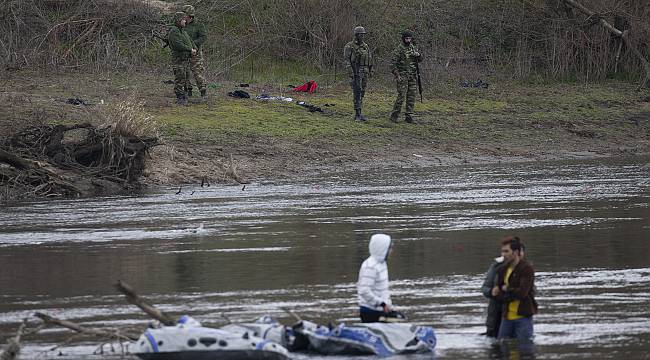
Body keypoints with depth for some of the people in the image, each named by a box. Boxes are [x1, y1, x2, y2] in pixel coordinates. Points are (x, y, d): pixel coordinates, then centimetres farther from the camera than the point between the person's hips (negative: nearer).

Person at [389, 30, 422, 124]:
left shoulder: (413, 48, 10)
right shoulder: (399, 49, -9)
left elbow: (420, 59, 11)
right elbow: (393, 63, -12)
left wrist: (417, 55, -13)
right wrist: (397, 75, -18)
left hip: (412, 76, 6)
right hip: (402, 76, -6)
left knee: (411, 97, 3)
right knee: (401, 96, -10)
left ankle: (409, 116, 7)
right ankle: (394, 115, 0)